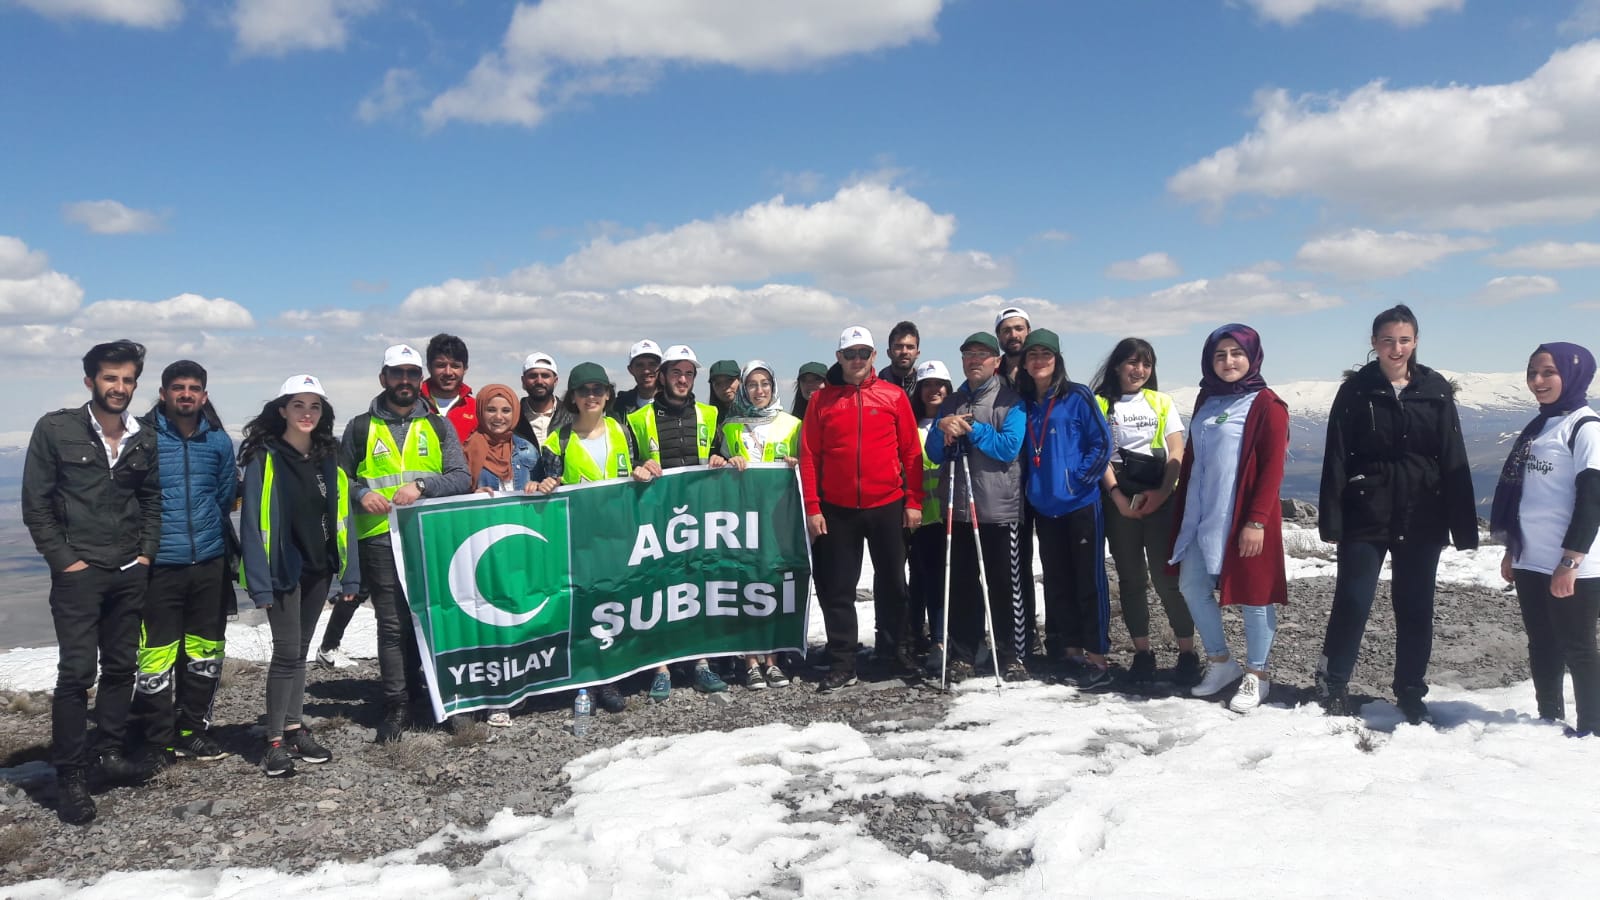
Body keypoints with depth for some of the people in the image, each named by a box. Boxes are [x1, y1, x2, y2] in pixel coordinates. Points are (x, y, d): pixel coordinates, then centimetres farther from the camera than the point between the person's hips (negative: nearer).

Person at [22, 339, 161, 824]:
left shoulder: (144, 440, 8)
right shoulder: (56, 429, -4)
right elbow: (35, 503, -4)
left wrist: (147, 552, 3)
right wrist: (64, 559, -10)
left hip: (130, 573, 5)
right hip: (77, 572, -4)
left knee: (121, 666, 11)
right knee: (77, 671, -6)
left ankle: (110, 751, 25)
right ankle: (70, 776, 2)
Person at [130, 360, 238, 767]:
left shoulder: (218, 440, 7)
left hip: (209, 561, 4)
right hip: (160, 564, -4)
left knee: (205, 651, 12)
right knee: (156, 654, -3)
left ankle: (192, 730, 26)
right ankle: (156, 740, 10)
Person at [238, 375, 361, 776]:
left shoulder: (328, 460, 7)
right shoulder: (266, 458, -9)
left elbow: (340, 517, 8)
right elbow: (254, 522, -13)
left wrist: (348, 573, 3)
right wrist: (259, 582, -18)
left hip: (318, 567, 5)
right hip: (283, 568, -5)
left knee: (300, 649, 13)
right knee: (287, 651, -5)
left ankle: (295, 729, 22)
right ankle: (275, 741, 4)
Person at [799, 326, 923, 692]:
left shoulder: (894, 396, 3)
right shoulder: (822, 399, 4)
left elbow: (911, 452, 3)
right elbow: (809, 457, 2)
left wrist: (914, 501, -1)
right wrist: (812, 508, -4)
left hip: (887, 507, 0)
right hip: (837, 510, 0)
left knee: (891, 583, 10)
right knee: (838, 589, 4)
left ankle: (895, 650, 26)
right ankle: (842, 664, 13)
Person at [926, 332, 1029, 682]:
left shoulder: (1011, 401, 0)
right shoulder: (950, 403, 15)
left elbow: (1009, 447, -13)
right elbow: (934, 454, 9)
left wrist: (970, 428, -13)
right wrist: (944, 430, -10)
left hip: (999, 508, -4)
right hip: (958, 507, 4)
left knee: (1005, 585, 0)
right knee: (961, 585, 7)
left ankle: (1011, 656, 9)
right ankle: (962, 656, 15)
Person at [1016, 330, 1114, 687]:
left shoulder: (1077, 396, -6)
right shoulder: (1025, 403, 9)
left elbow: (1102, 443, -9)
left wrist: (1080, 479, -12)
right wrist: (1031, 485, 8)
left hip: (1081, 504, -5)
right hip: (1044, 507, 6)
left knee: (1089, 580, -1)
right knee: (1057, 582, 12)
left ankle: (1097, 658, 4)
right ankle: (1068, 651, 22)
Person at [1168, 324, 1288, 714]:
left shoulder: (1265, 405, -8)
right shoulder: (1206, 400, 12)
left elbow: (1273, 468, -13)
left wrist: (1257, 521, -18)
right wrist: (1182, 507, 14)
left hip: (1242, 519, -7)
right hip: (1201, 516, 7)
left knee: (1252, 595, 3)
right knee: (1192, 587, 10)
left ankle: (1256, 675, 16)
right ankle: (1220, 662, 26)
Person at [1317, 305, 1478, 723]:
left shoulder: (1435, 390, 3)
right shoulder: (1356, 390, -1)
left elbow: (1454, 460, 2)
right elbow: (1336, 458, -3)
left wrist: (1463, 526, -1)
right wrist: (1331, 521, -9)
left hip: (1421, 517, 2)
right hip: (1367, 514, -2)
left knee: (1415, 606, 10)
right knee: (1352, 602, -3)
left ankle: (1411, 692, 24)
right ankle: (1334, 684, 14)